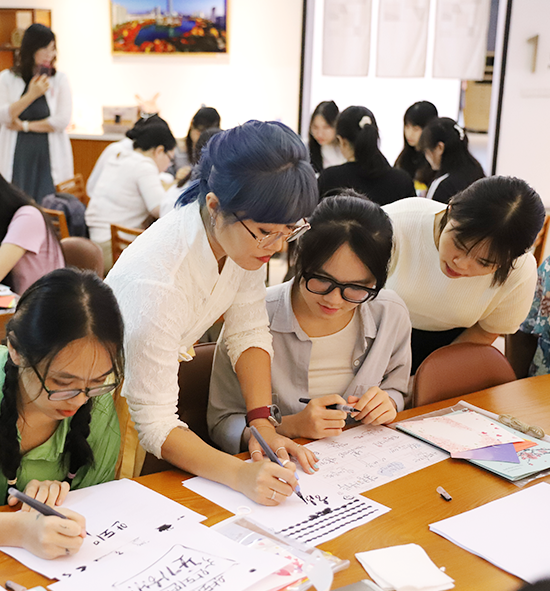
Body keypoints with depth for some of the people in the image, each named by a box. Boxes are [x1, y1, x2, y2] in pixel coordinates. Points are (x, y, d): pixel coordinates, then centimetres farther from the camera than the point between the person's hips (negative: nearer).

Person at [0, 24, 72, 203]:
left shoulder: (59, 79, 5)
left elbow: (62, 120, -4)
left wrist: (25, 126, -4)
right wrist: (31, 95, -13)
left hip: (49, 155, 0)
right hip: (17, 156, 0)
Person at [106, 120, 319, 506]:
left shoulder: (253, 236, -19)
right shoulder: (157, 280, -39)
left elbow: (249, 331, -8)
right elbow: (154, 424, -33)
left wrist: (262, 423, -19)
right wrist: (240, 474, -44)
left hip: (166, 371, 6)